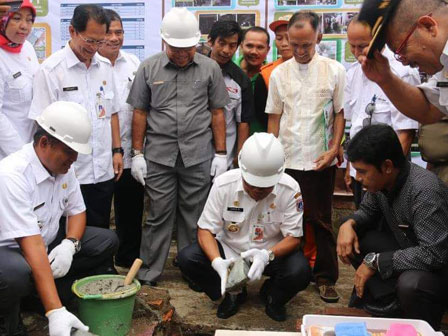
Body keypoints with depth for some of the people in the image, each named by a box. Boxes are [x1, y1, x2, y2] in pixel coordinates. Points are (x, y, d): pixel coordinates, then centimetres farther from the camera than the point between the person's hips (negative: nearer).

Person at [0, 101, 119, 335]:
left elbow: (77, 211, 7)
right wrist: (56, 312, -39)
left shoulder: (63, 167, -5)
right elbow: (31, 244, -35)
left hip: (48, 243, 7)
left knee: (106, 242, -7)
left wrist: (69, 244, -18)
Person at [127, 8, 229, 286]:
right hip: (158, 156, 0)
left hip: (198, 156, 0)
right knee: (158, 216, 5)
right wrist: (137, 154, 3)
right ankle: (148, 275, 16)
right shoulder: (149, 68, 5)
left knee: (194, 217, 8)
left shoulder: (210, 68, 5)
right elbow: (140, 113, 7)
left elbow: (217, 113, 7)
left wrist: (221, 153, 3)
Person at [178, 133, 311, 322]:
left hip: (273, 252, -1)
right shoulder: (223, 184, -17)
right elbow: (206, 230, -13)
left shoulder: (290, 189, -19)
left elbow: (293, 237, -15)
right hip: (229, 250, 1)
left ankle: (272, 296, 8)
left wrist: (267, 255, -36)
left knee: (300, 272, -31)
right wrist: (217, 262, -34)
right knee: (187, 258, -23)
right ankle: (233, 294, 6)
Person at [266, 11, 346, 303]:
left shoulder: (334, 70, 0)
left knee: (322, 221, 6)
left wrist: (334, 149, -9)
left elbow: (340, 113, 3)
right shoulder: (279, 73, 5)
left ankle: (326, 277, 18)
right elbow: (274, 117, 8)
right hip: (287, 160, 2)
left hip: (321, 160, -1)